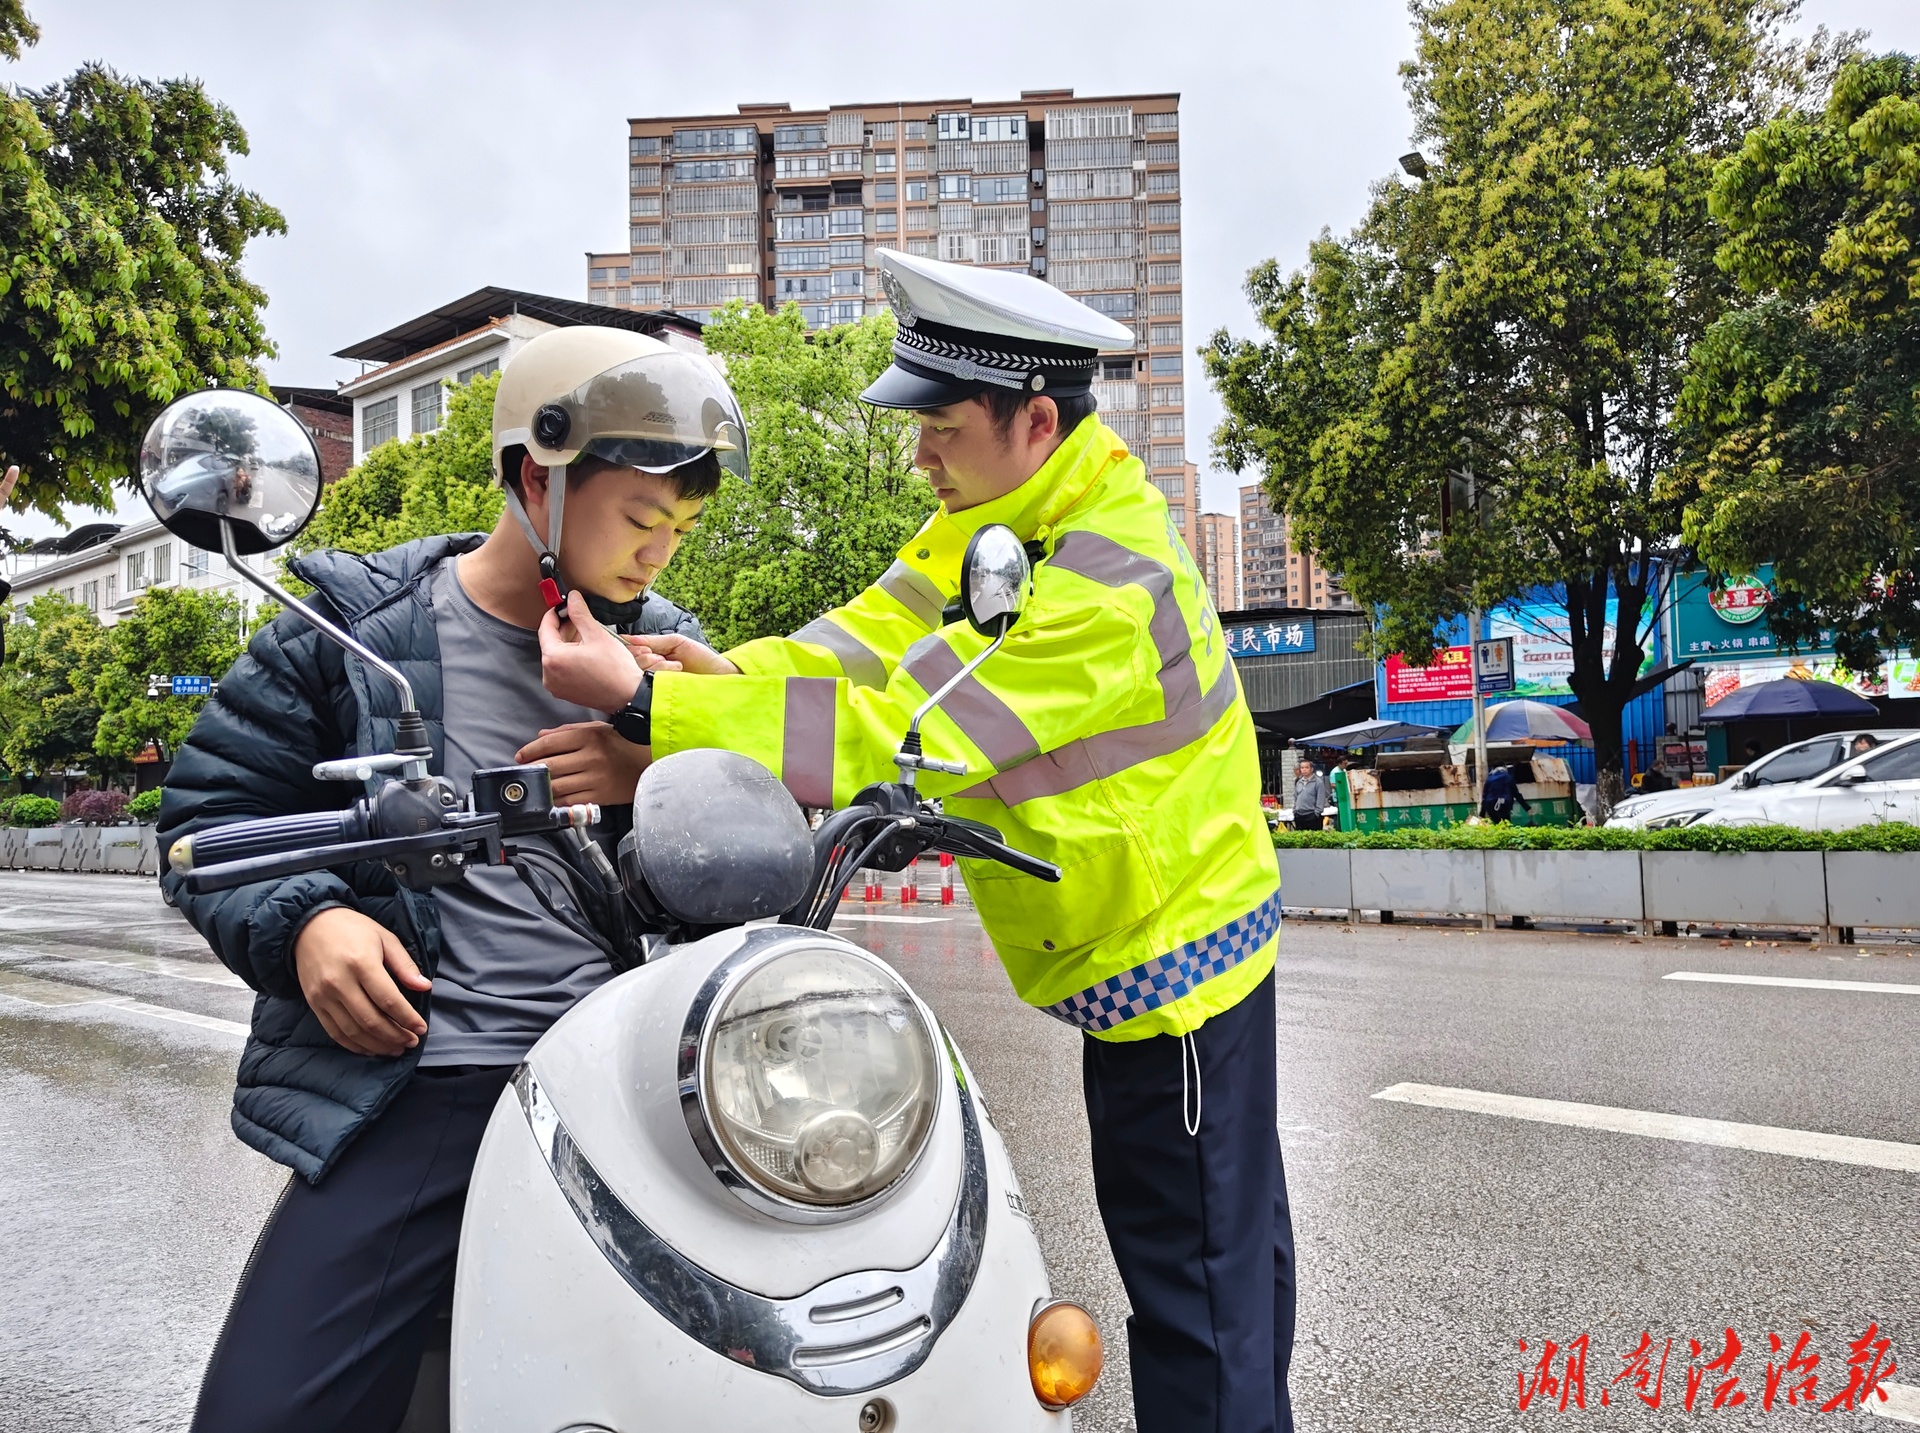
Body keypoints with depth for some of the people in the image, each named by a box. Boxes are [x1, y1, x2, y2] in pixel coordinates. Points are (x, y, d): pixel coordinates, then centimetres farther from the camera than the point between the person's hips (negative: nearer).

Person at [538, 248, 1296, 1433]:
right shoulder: (993, 520, 3)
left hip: (1169, 952, -9)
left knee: (1193, 1284, 5)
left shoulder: (1105, 581, -29)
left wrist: (649, 704, -31)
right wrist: (737, 673, -21)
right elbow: (874, 637, -3)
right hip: (1142, 940, 9)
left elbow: (897, 734, -32)